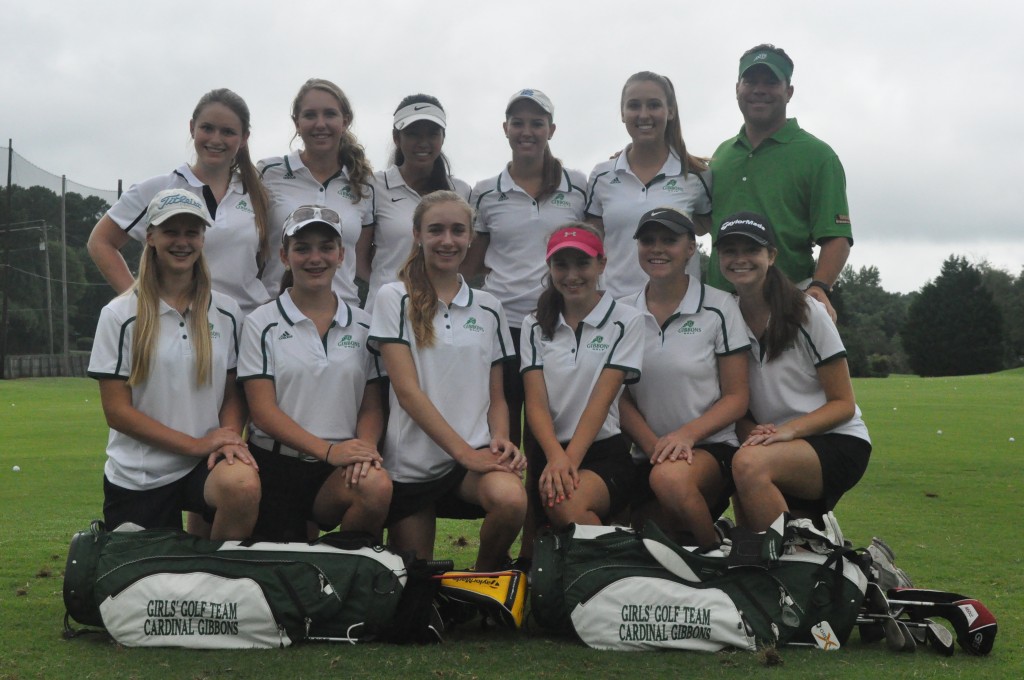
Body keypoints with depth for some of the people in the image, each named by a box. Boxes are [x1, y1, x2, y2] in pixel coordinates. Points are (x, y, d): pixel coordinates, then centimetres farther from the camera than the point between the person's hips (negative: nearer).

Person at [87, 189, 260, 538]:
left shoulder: (226, 312, 6)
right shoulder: (120, 315, -2)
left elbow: (233, 394, 10)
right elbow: (117, 410, -5)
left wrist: (230, 439, -13)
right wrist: (195, 444, -14)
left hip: (206, 468, 0)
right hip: (136, 478, 0)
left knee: (243, 485, -31)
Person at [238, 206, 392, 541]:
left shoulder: (362, 325, 10)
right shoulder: (262, 324, 2)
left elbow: (372, 406, 9)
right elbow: (263, 411, -6)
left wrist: (365, 447, -14)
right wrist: (326, 450, -18)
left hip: (340, 470, 1)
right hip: (276, 464, -1)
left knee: (377, 487, -31)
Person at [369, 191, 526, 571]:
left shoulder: (488, 308, 12)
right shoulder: (394, 299, 0)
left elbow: (496, 396, 14)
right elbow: (407, 390, -8)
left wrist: (499, 439, -8)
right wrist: (463, 451, -16)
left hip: (476, 452, 2)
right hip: (412, 463, -1)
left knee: (510, 499, -31)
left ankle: (484, 579, -3)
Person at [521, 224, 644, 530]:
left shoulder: (626, 321, 2)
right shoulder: (536, 325, 12)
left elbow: (601, 399, -8)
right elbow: (536, 402, 0)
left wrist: (570, 460, -20)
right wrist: (556, 457, -20)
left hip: (604, 450, -3)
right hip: (549, 450, 3)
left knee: (567, 506, -33)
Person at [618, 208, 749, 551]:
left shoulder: (719, 307, -1)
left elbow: (736, 397, -2)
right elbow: (620, 397, 7)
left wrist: (685, 435, -18)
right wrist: (654, 445, -11)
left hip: (710, 446, -3)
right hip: (646, 454, 3)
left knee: (671, 478, -37)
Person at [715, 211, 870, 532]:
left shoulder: (807, 312, -8)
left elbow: (843, 404, -6)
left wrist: (789, 430, -23)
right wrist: (752, 432, -13)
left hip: (837, 442, -4)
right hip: (776, 451, 4)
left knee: (750, 463, -33)